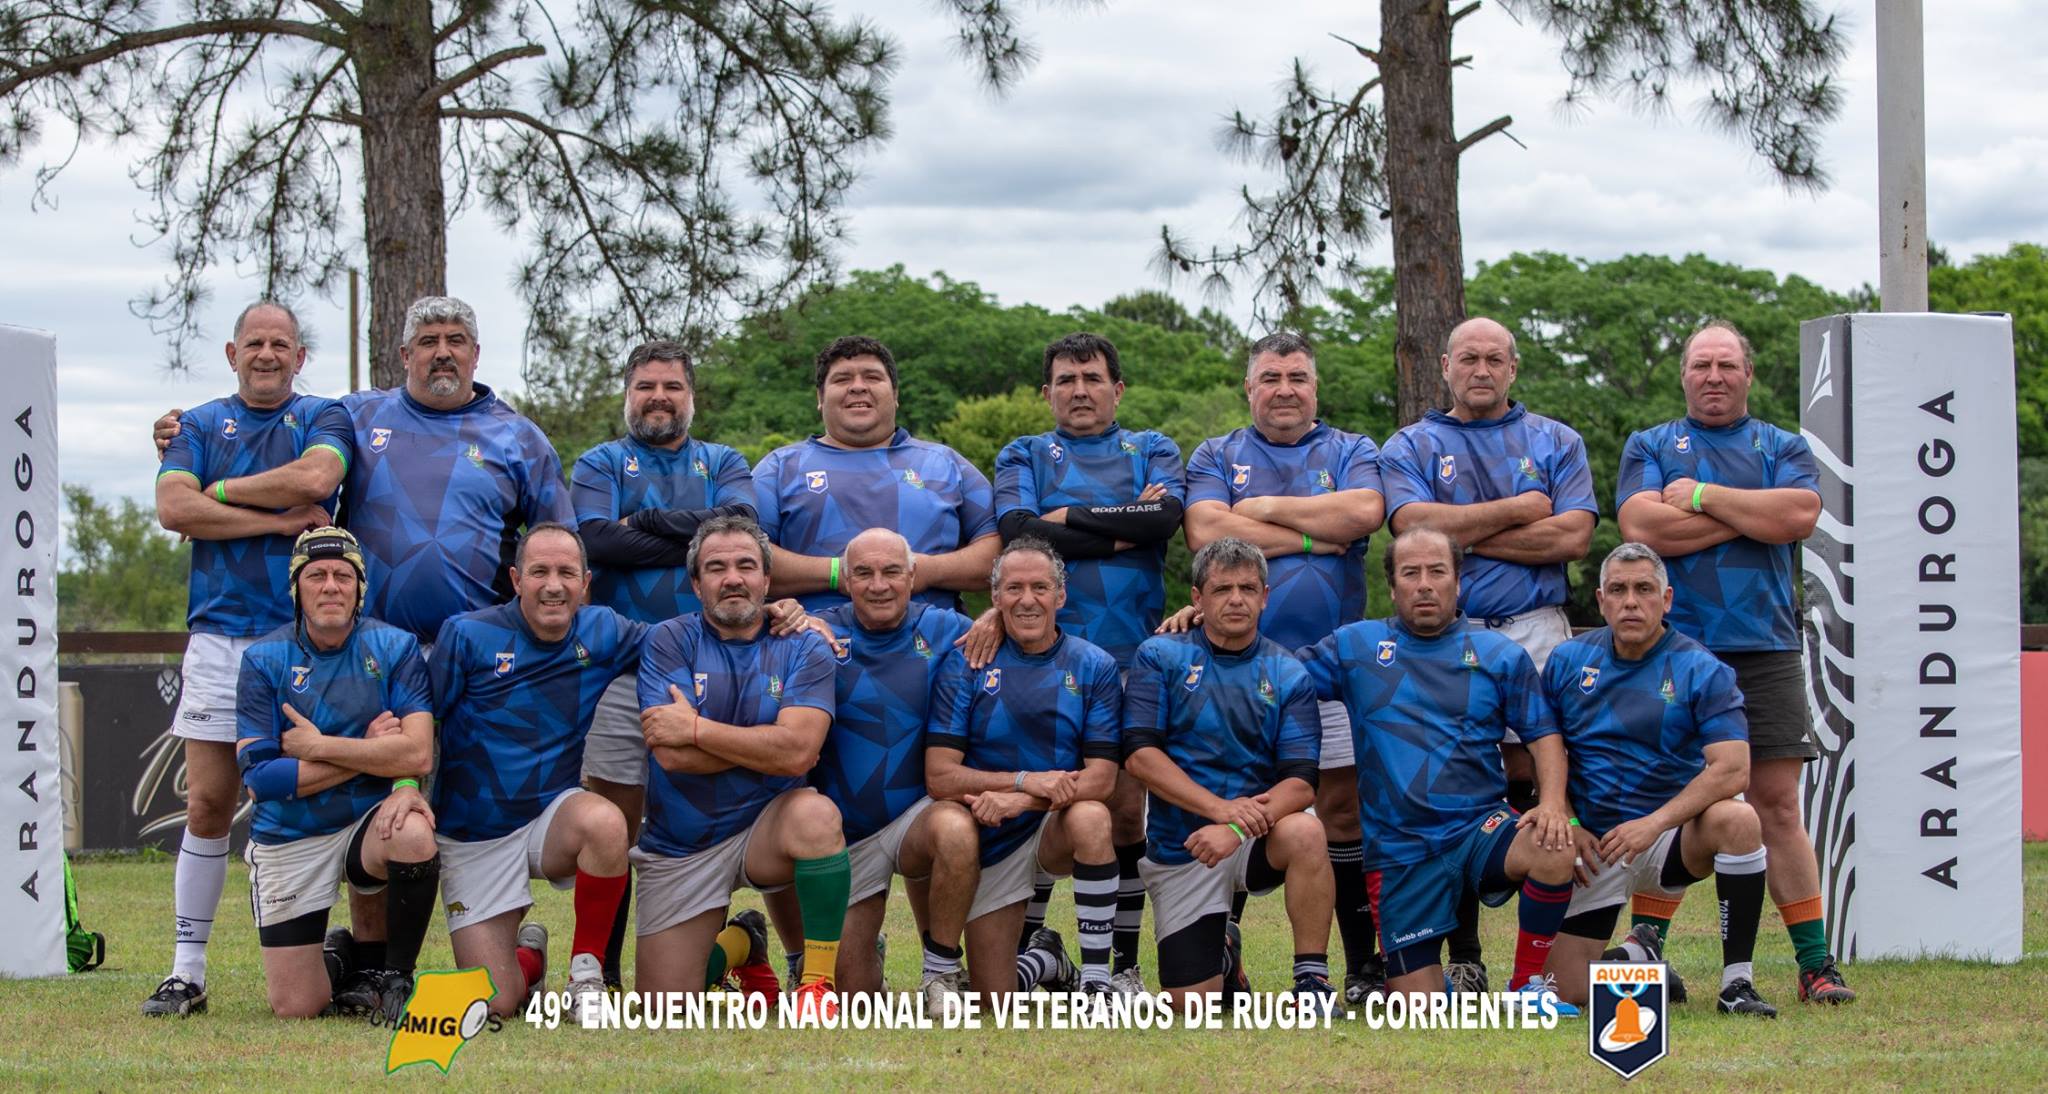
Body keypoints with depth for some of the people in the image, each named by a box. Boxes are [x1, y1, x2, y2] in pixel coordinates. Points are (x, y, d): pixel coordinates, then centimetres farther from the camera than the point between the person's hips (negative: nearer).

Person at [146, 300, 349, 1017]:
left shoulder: (322, 418, 9)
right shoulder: (203, 424, 14)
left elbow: (317, 477, -14)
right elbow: (173, 508, -4)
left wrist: (222, 491, -4)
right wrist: (278, 520, -8)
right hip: (219, 633, 1)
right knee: (208, 804, -2)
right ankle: (187, 969, 1)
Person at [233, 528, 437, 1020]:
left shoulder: (393, 648, -4)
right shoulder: (263, 660, -5)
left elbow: (417, 753, -18)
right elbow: (259, 777, -14)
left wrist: (317, 746, -17)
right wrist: (369, 753, -14)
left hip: (369, 821, 0)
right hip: (287, 841, 0)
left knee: (413, 836, -37)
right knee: (296, 1009, -6)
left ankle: (396, 976, -12)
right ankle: (340, 967, 33)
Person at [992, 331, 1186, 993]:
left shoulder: (1152, 452, 16)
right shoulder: (1023, 458, 14)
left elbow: (1167, 515, -7)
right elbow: (1017, 531, -6)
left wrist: (1068, 519, -5)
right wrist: (1122, 530, -6)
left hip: (1129, 658, 1)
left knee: (1126, 810, 1)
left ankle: (1124, 963, 7)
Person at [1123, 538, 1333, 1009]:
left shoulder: (1288, 676, 0)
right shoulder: (1160, 658, -1)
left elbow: (1301, 783, -10)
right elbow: (1139, 754, -11)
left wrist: (1237, 829, -28)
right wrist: (1222, 807, -23)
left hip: (1258, 840, 0)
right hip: (1178, 849, 0)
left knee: (1304, 833, -35)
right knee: (1192, 1003, -5)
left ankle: (1312, 979, -21)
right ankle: (1222, 948, 32)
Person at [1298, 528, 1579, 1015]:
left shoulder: (1499, 654, 9)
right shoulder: (1355, 647, 9)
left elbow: (1543, 734, 6)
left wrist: (1552, 802, -13)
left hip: (1479, 825, 0)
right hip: (1398, 848, 0)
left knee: (1553, 847, -34)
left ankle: (1530, 984, -11)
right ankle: (1442, 980, 33)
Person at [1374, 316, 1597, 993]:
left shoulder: (1556, 443, 14)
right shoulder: (1410, 448, 13)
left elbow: (1574, 537, -1)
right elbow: (1416, 526, -7)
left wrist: (1467, 535, -3)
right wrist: (1519, 511, -2)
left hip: (1535, 631, 0)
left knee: (1534, 782, -7)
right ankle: (1463, 960, 0)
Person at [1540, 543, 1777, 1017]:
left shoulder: (1701, 670, -7)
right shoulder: (1568, 661, 4)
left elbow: (1732, 769, -18)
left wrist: (1654, 823, -27)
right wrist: (1568, 825, -6)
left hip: (1672, 838, -2)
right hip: (1592, 845, 2)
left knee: (1738, 820, -35)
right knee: (1567, 991, -8)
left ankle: (1736, 984, -24)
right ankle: (1639, 955, 28)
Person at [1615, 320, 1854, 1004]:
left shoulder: (1782, 448, 14)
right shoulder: (1650, 447, 13)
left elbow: (1799, 514, -7)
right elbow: (1641, 526, -7)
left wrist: (1700, 496, -4)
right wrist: (1750, 514, -4)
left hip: (1764, 651, 1)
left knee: (1777, 804, -2)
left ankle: (1815, 963, 0)